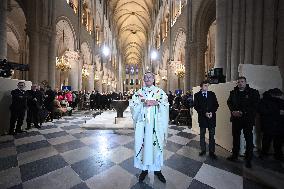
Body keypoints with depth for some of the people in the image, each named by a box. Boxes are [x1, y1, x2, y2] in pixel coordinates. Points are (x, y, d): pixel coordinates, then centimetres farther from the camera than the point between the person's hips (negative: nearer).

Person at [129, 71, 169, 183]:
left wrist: (156, 103, -18)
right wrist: (143, 103, -17)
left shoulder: (160, 92, 6)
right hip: (143, 124, 1)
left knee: (156, 144, 9)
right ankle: (144, 169, 29)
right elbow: (132, 106, -3)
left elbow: (166, 106, -3)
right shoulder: (138, 93, 7)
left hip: (156, 124, 0)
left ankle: (157, 169, 31)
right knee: (143, 144, 7)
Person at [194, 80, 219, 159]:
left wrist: (212, 112, -12)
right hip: (202, 117, -1)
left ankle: (212, 152, 20)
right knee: (202, 135, 11)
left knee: (212, 135, 6)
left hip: (212, 117, 1)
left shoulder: (212, 94, 6)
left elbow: (216, 105, 4)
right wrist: (204, 113, -15)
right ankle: (203, 150, 26)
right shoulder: (197, 95, -1)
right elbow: (196, 106, -5)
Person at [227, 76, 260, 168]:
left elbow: (254, 106, -9)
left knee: (249, 139, 5)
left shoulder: (253, 92, -2)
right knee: (235, 137, 13)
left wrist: (242, 112, -19)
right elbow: (229, 102, 7)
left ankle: (248, 159, 21)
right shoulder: (233, 92, 8)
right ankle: (235, 155, 28)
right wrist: (233, 111, -10)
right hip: (235, 119, 3)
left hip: (248, 119, -3)